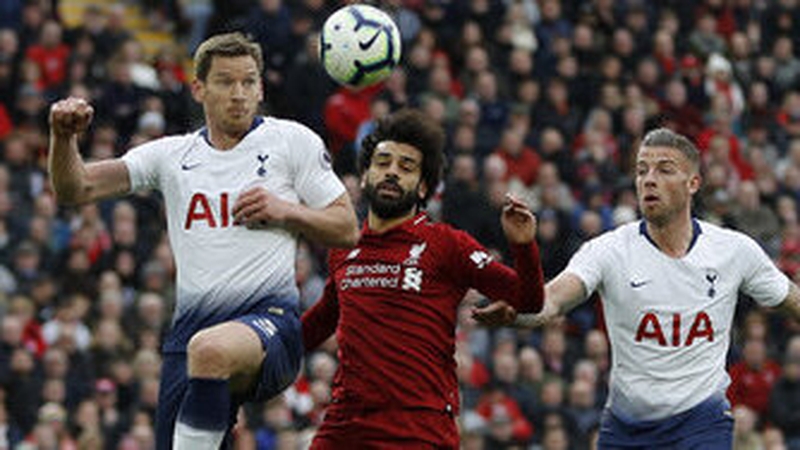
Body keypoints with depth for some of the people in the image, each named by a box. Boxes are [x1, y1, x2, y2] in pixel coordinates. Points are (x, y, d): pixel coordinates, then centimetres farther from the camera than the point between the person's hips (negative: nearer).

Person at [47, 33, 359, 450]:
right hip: (191, 325, 4)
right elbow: (75, 189, 9)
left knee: (211, 351, -38)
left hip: (269, 315, -4)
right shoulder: (172, 155, 16)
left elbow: (348, 229, 10)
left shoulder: (292, 141, 8)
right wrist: (64, 137, -10)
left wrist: (286, 210, -6)